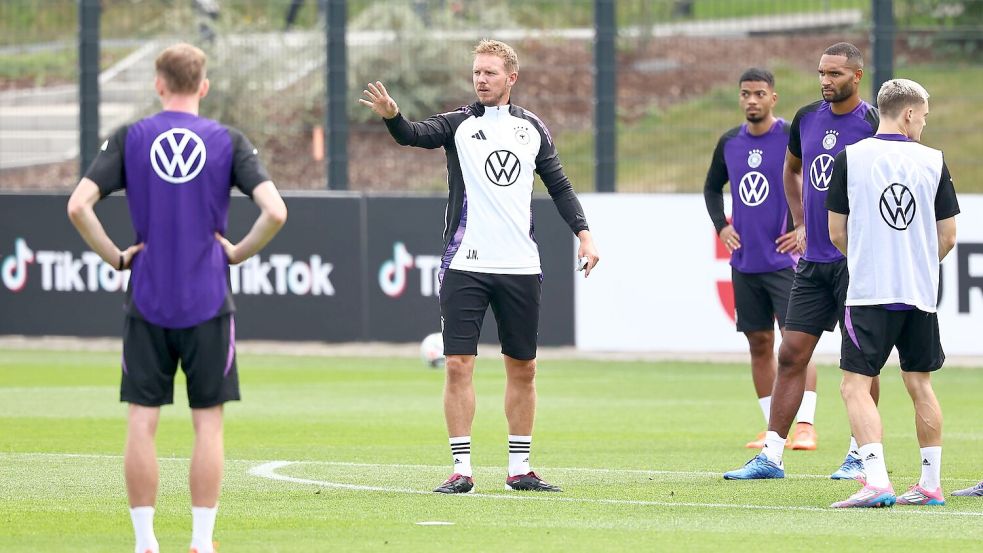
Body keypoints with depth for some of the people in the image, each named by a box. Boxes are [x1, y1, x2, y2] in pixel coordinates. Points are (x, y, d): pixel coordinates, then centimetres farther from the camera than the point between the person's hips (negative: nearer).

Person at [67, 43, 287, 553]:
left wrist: (115, 257, 1)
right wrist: (237, 253, 3)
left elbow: (78, 205, -10)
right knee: (207, 422, 5)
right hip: (208, 301, 0)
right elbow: (275, 211, -11)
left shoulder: (130, 139, 0)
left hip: (147, 300, 0)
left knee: (142, 421, 5)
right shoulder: (228, 142, 0)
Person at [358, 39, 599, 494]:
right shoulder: (459, 124, 0)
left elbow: (558, 184, 16)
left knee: (522, 369, 8)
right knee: (458, 364, -8)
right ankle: (462, 469, -2)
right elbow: (414, 134, -19)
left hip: (521, 268, 3)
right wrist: (391, 116, -40)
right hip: (465, 265, -3)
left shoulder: (532, 128, 9)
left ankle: (519, 468, 17)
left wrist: (583, 232, 5)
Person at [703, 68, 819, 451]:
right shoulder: (729, 143, 9)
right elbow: (712, 187, 25)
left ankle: (805, 426, -13)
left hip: (785, 259, -6)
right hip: (744, 262, 6)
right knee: (759, 344, 8)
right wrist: (720, 226, 11)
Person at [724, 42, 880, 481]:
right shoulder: (806, 119, 9)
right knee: (791, 354, 3)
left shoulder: (873, 125, -9)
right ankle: (771, 456, 5)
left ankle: (860, 455, 9)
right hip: (813, 260, 6)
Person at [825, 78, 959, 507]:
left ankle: (877, 481, -21)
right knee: (920, 384, 15)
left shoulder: (849, 158, -3)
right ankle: (931, 484, 19)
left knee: (856, 386, -5)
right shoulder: (933, 162, 2)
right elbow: (948, 238, 7)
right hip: (921, 294, 3)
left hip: (869, 294, -3)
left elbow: (837, 234, 2)